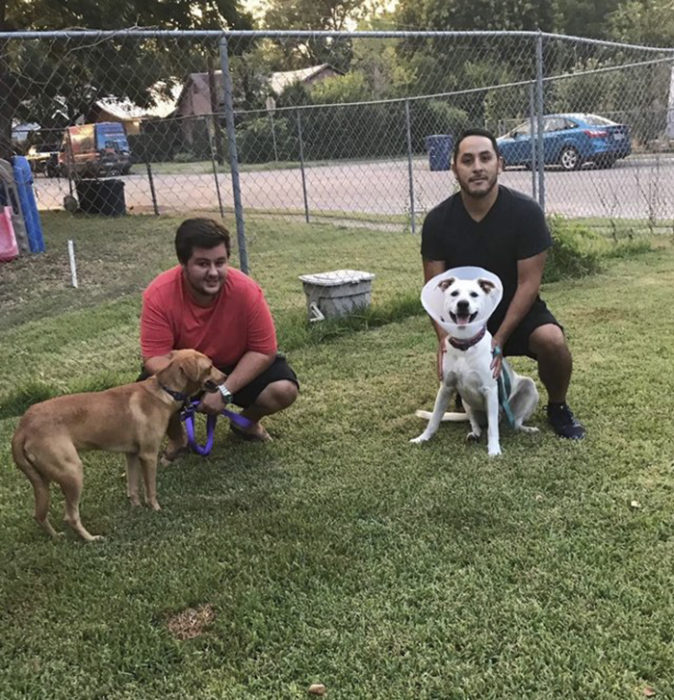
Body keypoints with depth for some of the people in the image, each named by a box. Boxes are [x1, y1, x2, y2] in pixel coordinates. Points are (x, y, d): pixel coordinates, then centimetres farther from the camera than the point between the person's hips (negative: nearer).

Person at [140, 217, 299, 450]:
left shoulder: (246, 290, -27)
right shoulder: (159, 294, -27)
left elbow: (263, 351, -19)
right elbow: (155, 357, -24)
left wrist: (225, 391, -28)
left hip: (236, 368, 1)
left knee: (284, 390, -23)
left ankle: (246, 422, 13)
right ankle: (176, 437, 8)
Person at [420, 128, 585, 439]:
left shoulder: (526, 212, -18)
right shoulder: (438, 221, -11)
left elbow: (528, 283, -17)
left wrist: (498, 341, -23)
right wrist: (445, 337, -24)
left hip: (517, 311, -2)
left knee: (552, 340, -32)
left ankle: (557, 408, 0)